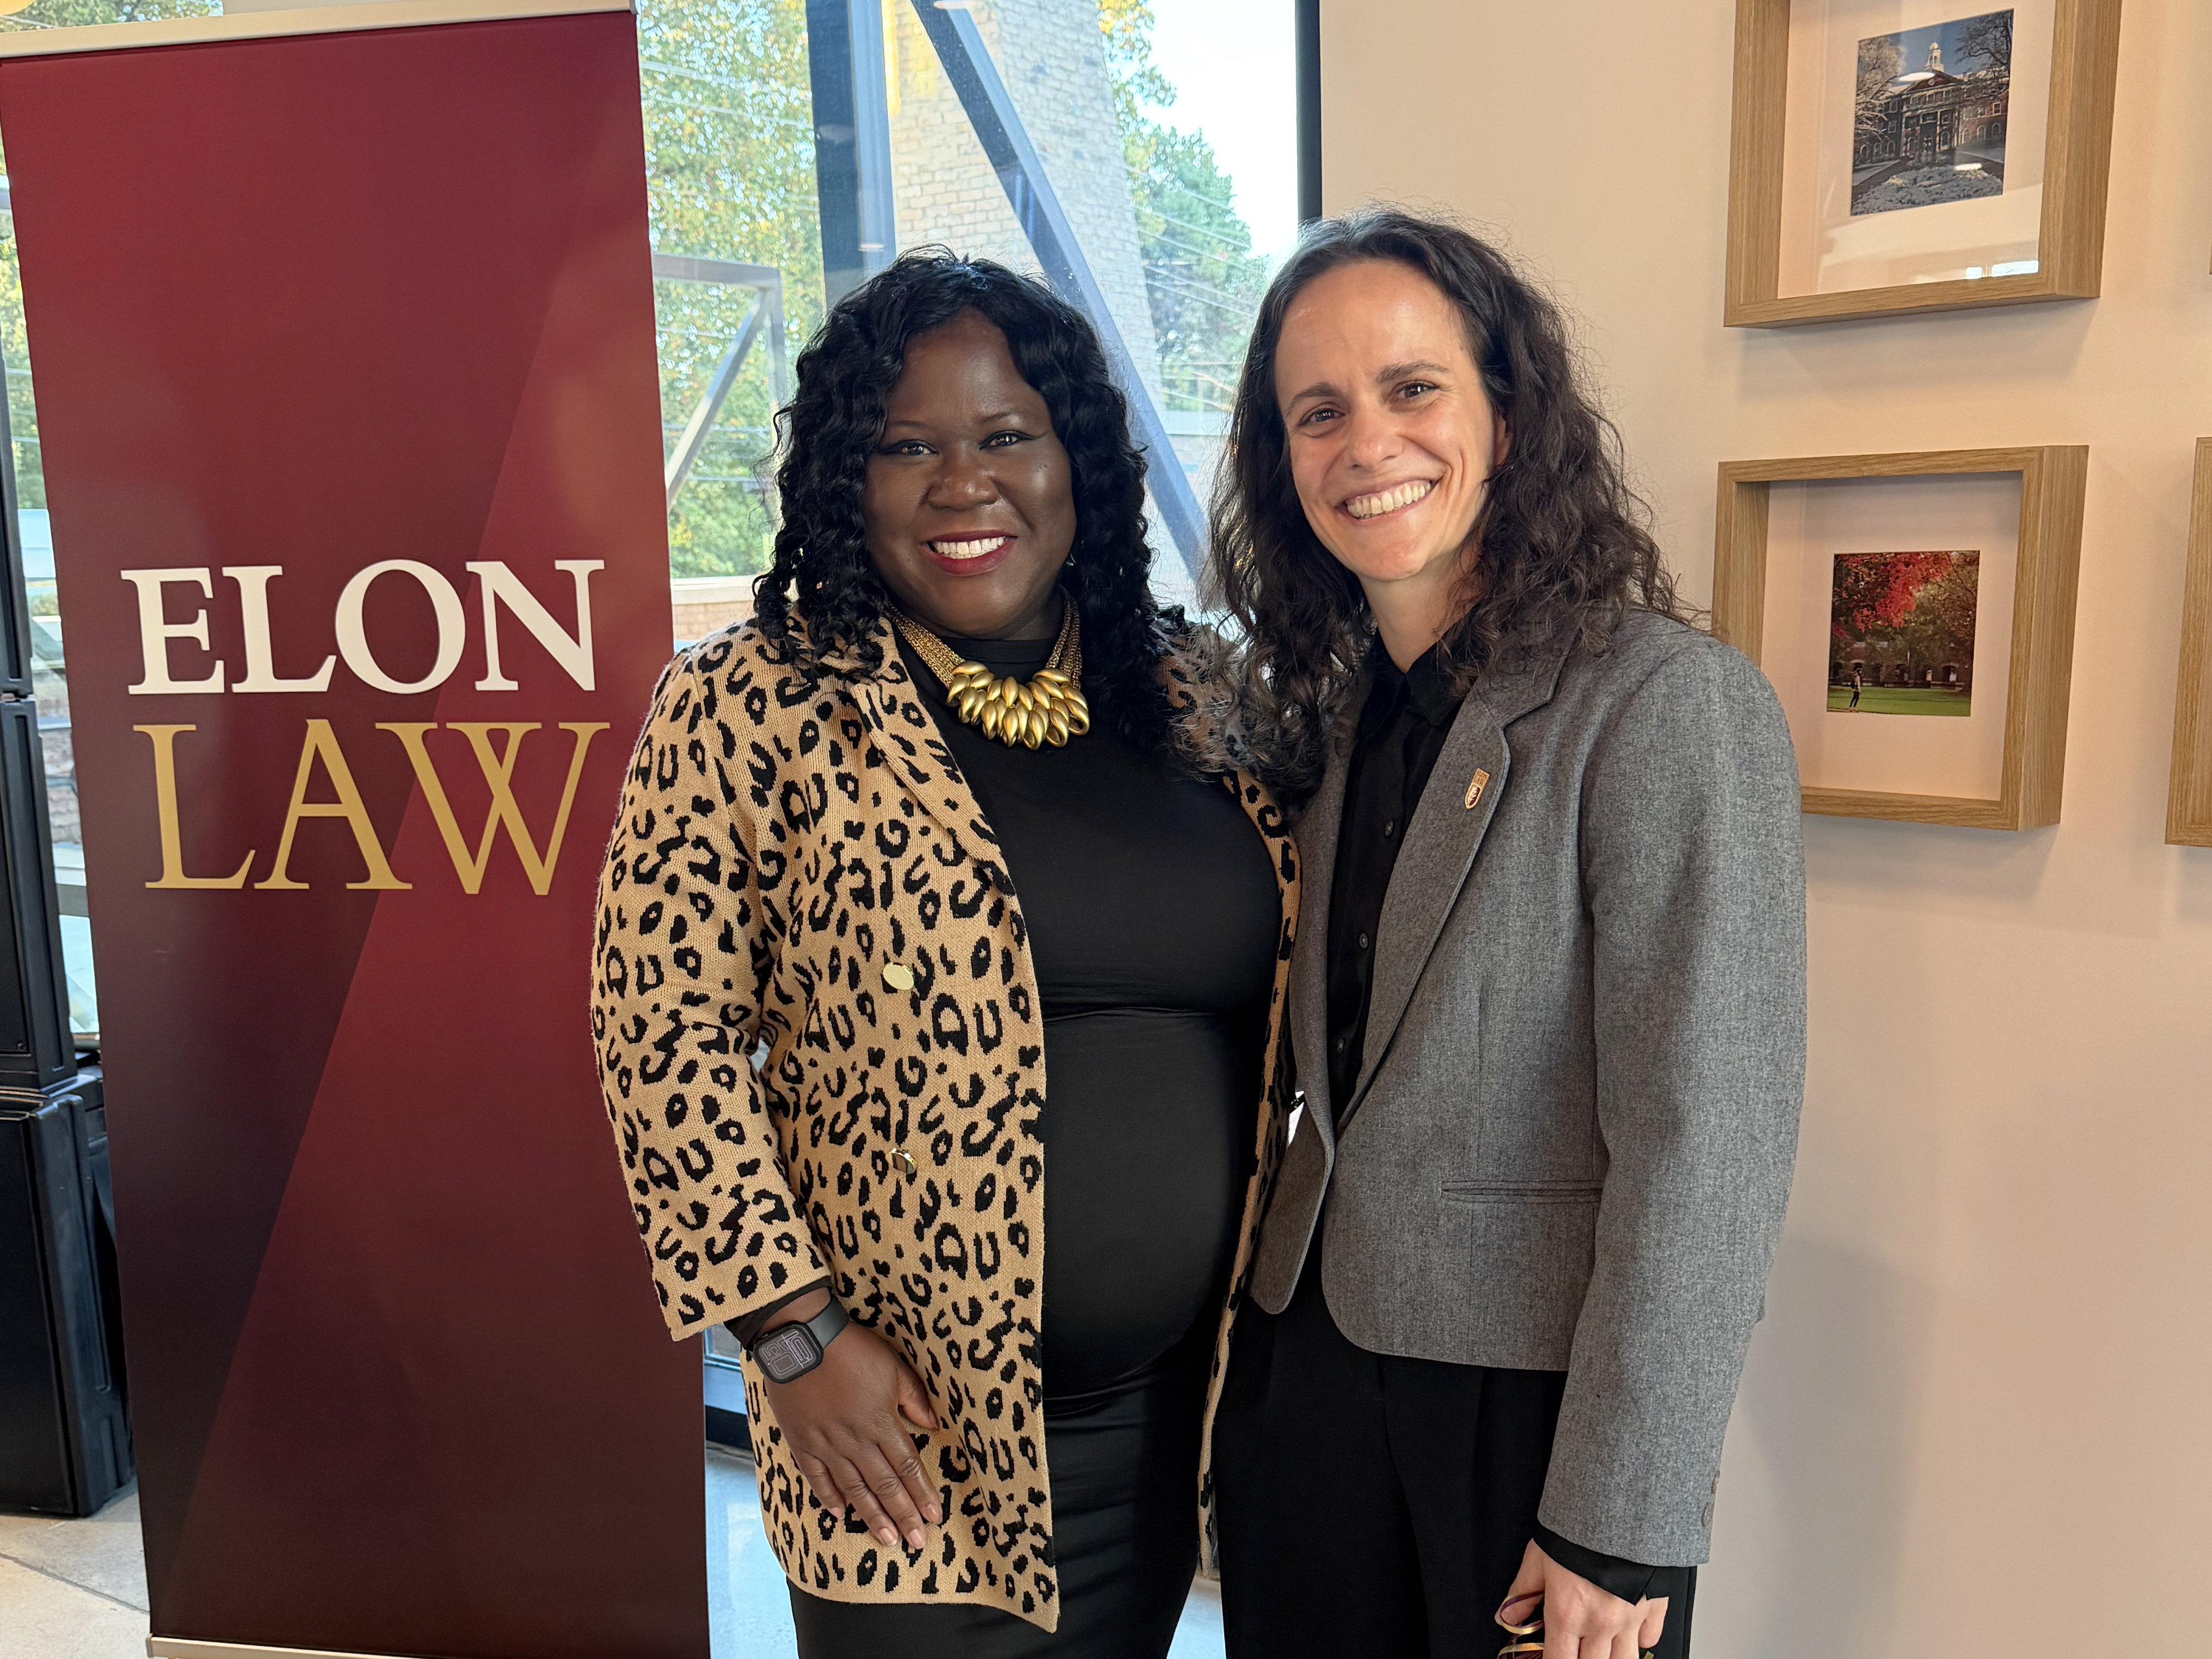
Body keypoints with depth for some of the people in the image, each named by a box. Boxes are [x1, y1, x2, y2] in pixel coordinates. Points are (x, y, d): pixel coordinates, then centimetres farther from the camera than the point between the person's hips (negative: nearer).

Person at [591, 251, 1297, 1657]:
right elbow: (668, 1040, -10)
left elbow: (1276, 1004, 10)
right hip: (910, 1427, -4)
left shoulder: (1193, 691, 2)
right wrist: (794, 1332, -11)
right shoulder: (752, 712, -10)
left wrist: (1284, 1298, 8)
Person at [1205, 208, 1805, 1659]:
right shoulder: (1336, 709, 5)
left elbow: (1705, 1149, -18)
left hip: (1533, 1413, -6)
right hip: (1305, 1370, 6)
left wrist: (1620, 1526, -16)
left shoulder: (1672, 704, -16)